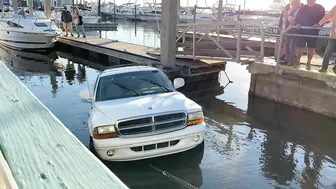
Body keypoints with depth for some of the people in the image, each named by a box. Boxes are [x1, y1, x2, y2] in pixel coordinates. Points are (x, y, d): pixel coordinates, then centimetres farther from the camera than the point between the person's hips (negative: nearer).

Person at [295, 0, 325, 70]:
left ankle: (308, 63, 14)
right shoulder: (303, 8, 9)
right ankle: (297, 62, 9)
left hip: (313, 31, -1)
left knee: (311, 47, 4)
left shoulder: (320, 8, 3)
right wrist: (297, 23, -13)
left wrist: (318, 24, -20)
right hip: (302, 30, 1)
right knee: (299, 46, -3)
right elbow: (297, 17, 8)